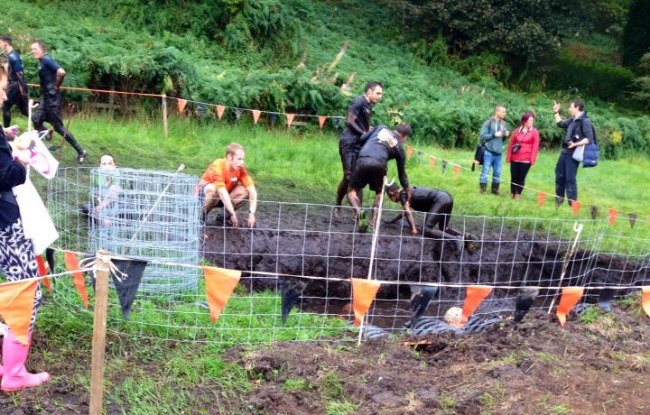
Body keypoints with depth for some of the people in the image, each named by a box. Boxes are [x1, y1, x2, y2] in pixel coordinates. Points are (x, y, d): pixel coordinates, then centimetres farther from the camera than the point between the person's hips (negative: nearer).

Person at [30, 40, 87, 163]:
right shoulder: (41, 61, 13)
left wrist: (56, 86, -16)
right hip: (46, 97, 10)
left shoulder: (46, 59, -16)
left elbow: (61, 72, -30)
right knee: (36, 120, 8)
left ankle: (81, 152, 1)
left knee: (58, 127, -5)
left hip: (52, 97, -10)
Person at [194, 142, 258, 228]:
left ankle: (225, 216, -2)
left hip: (222, 198, 5)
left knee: (245, 191, -20)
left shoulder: (240, 169, -14)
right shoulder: (217, 166, -30)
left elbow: (252, 190, -19)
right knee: (212, 188, -39)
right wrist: (233, 214, -40)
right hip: (203, 195, -5)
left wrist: (252, 213, -31)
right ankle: (201, 216, -15)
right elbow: (222, 193, -38)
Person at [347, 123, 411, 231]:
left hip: (363, 161, 0)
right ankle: (374, 220, 5)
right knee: (379, 192, 25)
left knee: (352, 191, 13)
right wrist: (407, 191, 39)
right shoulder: (399, 148, 22)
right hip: (378, 164, 0)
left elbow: (363, 138, 24)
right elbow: (401, 172, 27)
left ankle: (358, 210, -17)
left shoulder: (382, 128, 24)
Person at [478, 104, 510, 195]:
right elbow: (482, 135, -12)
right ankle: (482, 190, 7)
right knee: (485, 172, -2)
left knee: (497, 173, 11)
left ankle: (495, 190, 23)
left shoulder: (503, 124, 9)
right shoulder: (489, 122, -8)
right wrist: (494, 134, -19)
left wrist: (507, 135, -3)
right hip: (489, 152, -6)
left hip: (498, 153, 6)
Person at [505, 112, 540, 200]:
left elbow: (535, 146, -3)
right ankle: (512, 194, 17)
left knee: (521, 177, 0)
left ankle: (518, 194, 11)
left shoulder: (534, 132, 0)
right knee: (513, 177, 6)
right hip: (515, 158, 2)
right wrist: (508, 157, 4)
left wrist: (532, 159, -9)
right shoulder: (517, 131, 7)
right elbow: (511, 144, 8)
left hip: (526, 159, -2)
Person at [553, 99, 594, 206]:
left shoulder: (585, 121, -13)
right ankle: (559, 200, 28)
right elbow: (560, 124, 29)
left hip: (573, 154, -9)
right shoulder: (573, 120, 12)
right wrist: (556, 113, 23)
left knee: (570, 178, -7)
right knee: (559, 175, 15)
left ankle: (572, 203, -2)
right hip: (565, 151, 9)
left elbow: (589, 138, -19)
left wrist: (575, 144, -26)